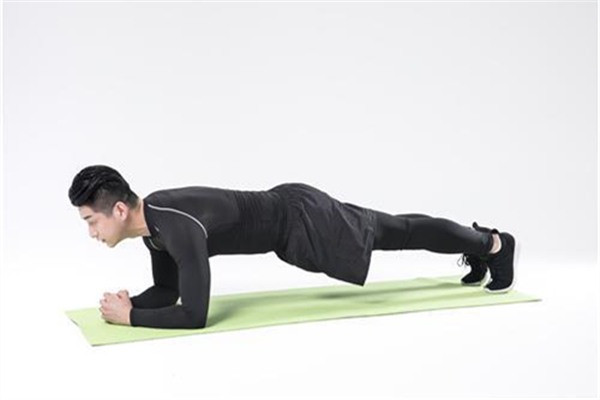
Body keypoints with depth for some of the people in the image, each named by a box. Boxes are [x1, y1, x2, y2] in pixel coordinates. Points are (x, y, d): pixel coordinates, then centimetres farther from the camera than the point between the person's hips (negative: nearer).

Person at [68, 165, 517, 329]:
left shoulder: (179, 227, -32)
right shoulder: (152, 218, -2)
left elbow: (194, 314, -32)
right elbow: (167, 290, 10)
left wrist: (130, 317, -22)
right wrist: (131, 300, -9)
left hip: (302, 219, -8)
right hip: (288, 213, 8)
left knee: (400, 234, 9)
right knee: (391, 232, 24)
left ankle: (493, 244, 31)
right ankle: (477, 239, 46)